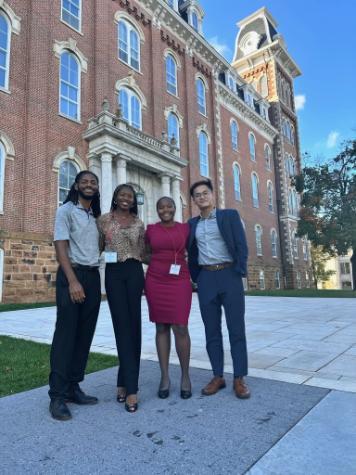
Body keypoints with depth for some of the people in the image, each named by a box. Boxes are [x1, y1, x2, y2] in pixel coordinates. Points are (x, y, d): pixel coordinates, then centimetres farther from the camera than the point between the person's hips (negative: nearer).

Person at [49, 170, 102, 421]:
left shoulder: (96, 215, 18)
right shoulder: (66, 210, -1)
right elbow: (61, 247, -10)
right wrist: (73, 280, -20)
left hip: (93, 276, 7)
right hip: (72, 275, -6)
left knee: (85, 335, 8)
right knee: (66, 334, -4)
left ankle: (73, 387, 18)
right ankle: (57, 395, 4)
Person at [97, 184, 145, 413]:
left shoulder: (139, 223, 11)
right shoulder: (105, 219, 6)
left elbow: (142, 252, 13)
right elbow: (98, 247, 6)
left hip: (134, 273, 2)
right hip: (113, 273, -2)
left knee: (133, 325, 3)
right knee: (123, 325, -4)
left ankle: (125, 382, 18)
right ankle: (130, 386, 2)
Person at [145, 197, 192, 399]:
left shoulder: (185, 228, 5)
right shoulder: (150, 229, 5)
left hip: (179, 282, -1)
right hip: (155, 282, 1)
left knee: (180, 328, -5)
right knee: (161, 328, 6)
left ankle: (185, 376, 13)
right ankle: (165, 376, 16)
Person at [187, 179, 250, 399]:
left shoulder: (230, 215, 3)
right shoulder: (192, 223, 13)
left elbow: (241, 246, -3)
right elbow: (192, 253, 15)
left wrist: (239, 274, -10)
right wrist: (195, 278, 6)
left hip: (229, 276, -3)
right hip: (205, 279, 3)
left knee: (236, 329, 0)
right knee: (212, 330, 7)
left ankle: (239, 379, 10)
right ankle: (218, 377, 17)